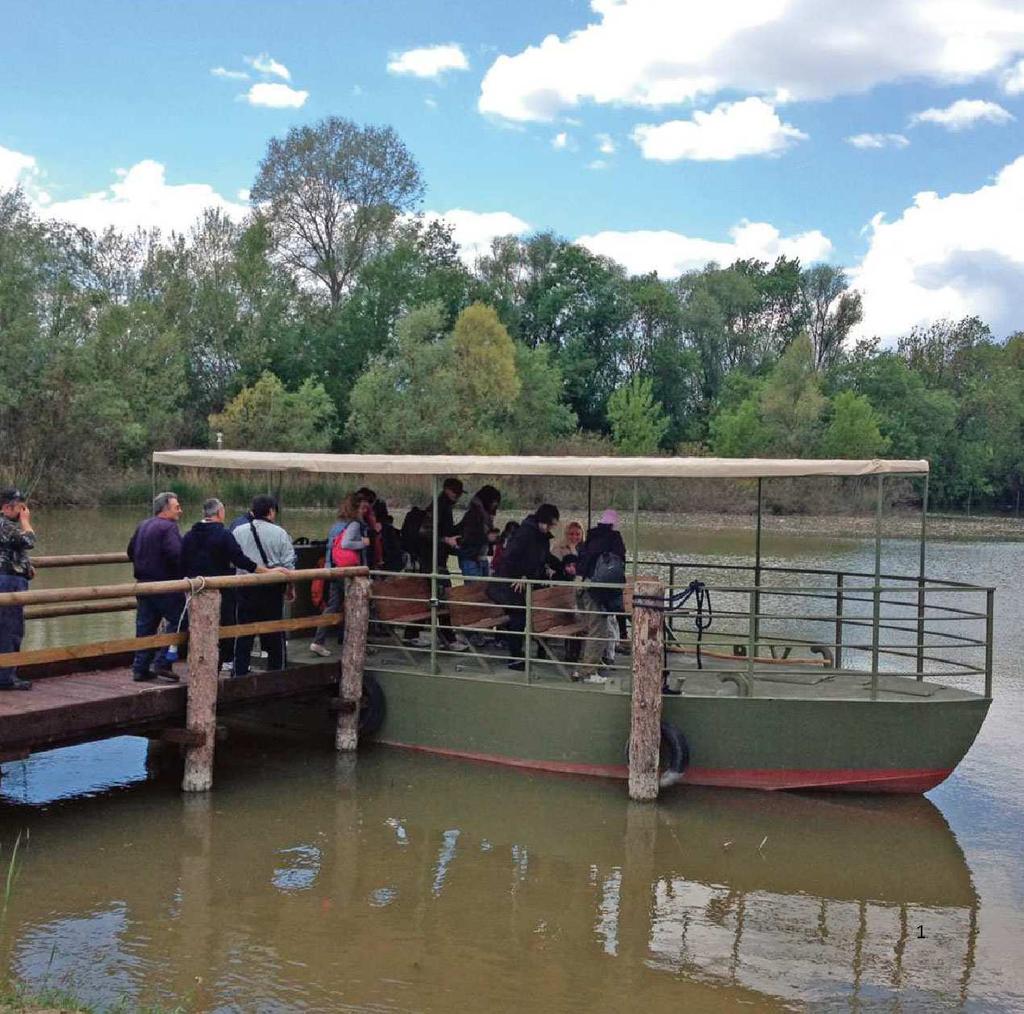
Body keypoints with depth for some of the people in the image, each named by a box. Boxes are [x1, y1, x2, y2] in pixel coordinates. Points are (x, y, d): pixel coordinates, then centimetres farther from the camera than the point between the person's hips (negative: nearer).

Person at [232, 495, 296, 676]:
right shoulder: (279, 533, -7)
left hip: (246, 588, 1)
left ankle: (240, 675, 8)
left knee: (244, 634, 7)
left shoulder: (239, 532, -2)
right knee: (275, 635, 10)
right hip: (272, 589, -1)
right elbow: (288, 565, -5)